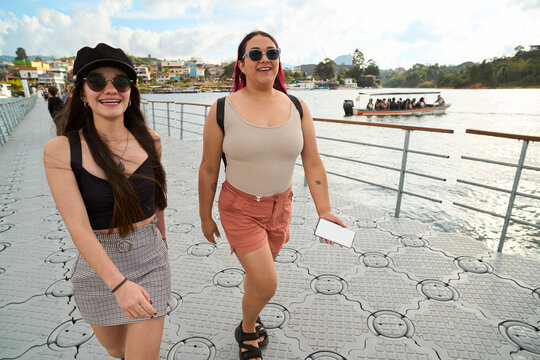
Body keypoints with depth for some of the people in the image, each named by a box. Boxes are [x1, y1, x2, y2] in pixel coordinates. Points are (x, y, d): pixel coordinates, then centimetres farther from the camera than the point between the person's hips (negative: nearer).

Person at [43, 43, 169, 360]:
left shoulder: (150, 141, -6)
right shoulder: (60, 150, -14)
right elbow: (78, 226, -20)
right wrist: (119, 284, -29)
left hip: (149, 257, 1)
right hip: (97, 264, 0)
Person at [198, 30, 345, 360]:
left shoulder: (297, 108, -4)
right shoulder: (223, 110, -12)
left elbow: (313, 163, -3)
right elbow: (209, 169, -6)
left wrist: (324, 211, -9)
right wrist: (205, 217, 1)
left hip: (280, 206, 4)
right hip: (240, 209, -3)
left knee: (259, 271, 22)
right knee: (267, 284, -5)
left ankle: (250, 318, 55)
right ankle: (247, 332, 31)